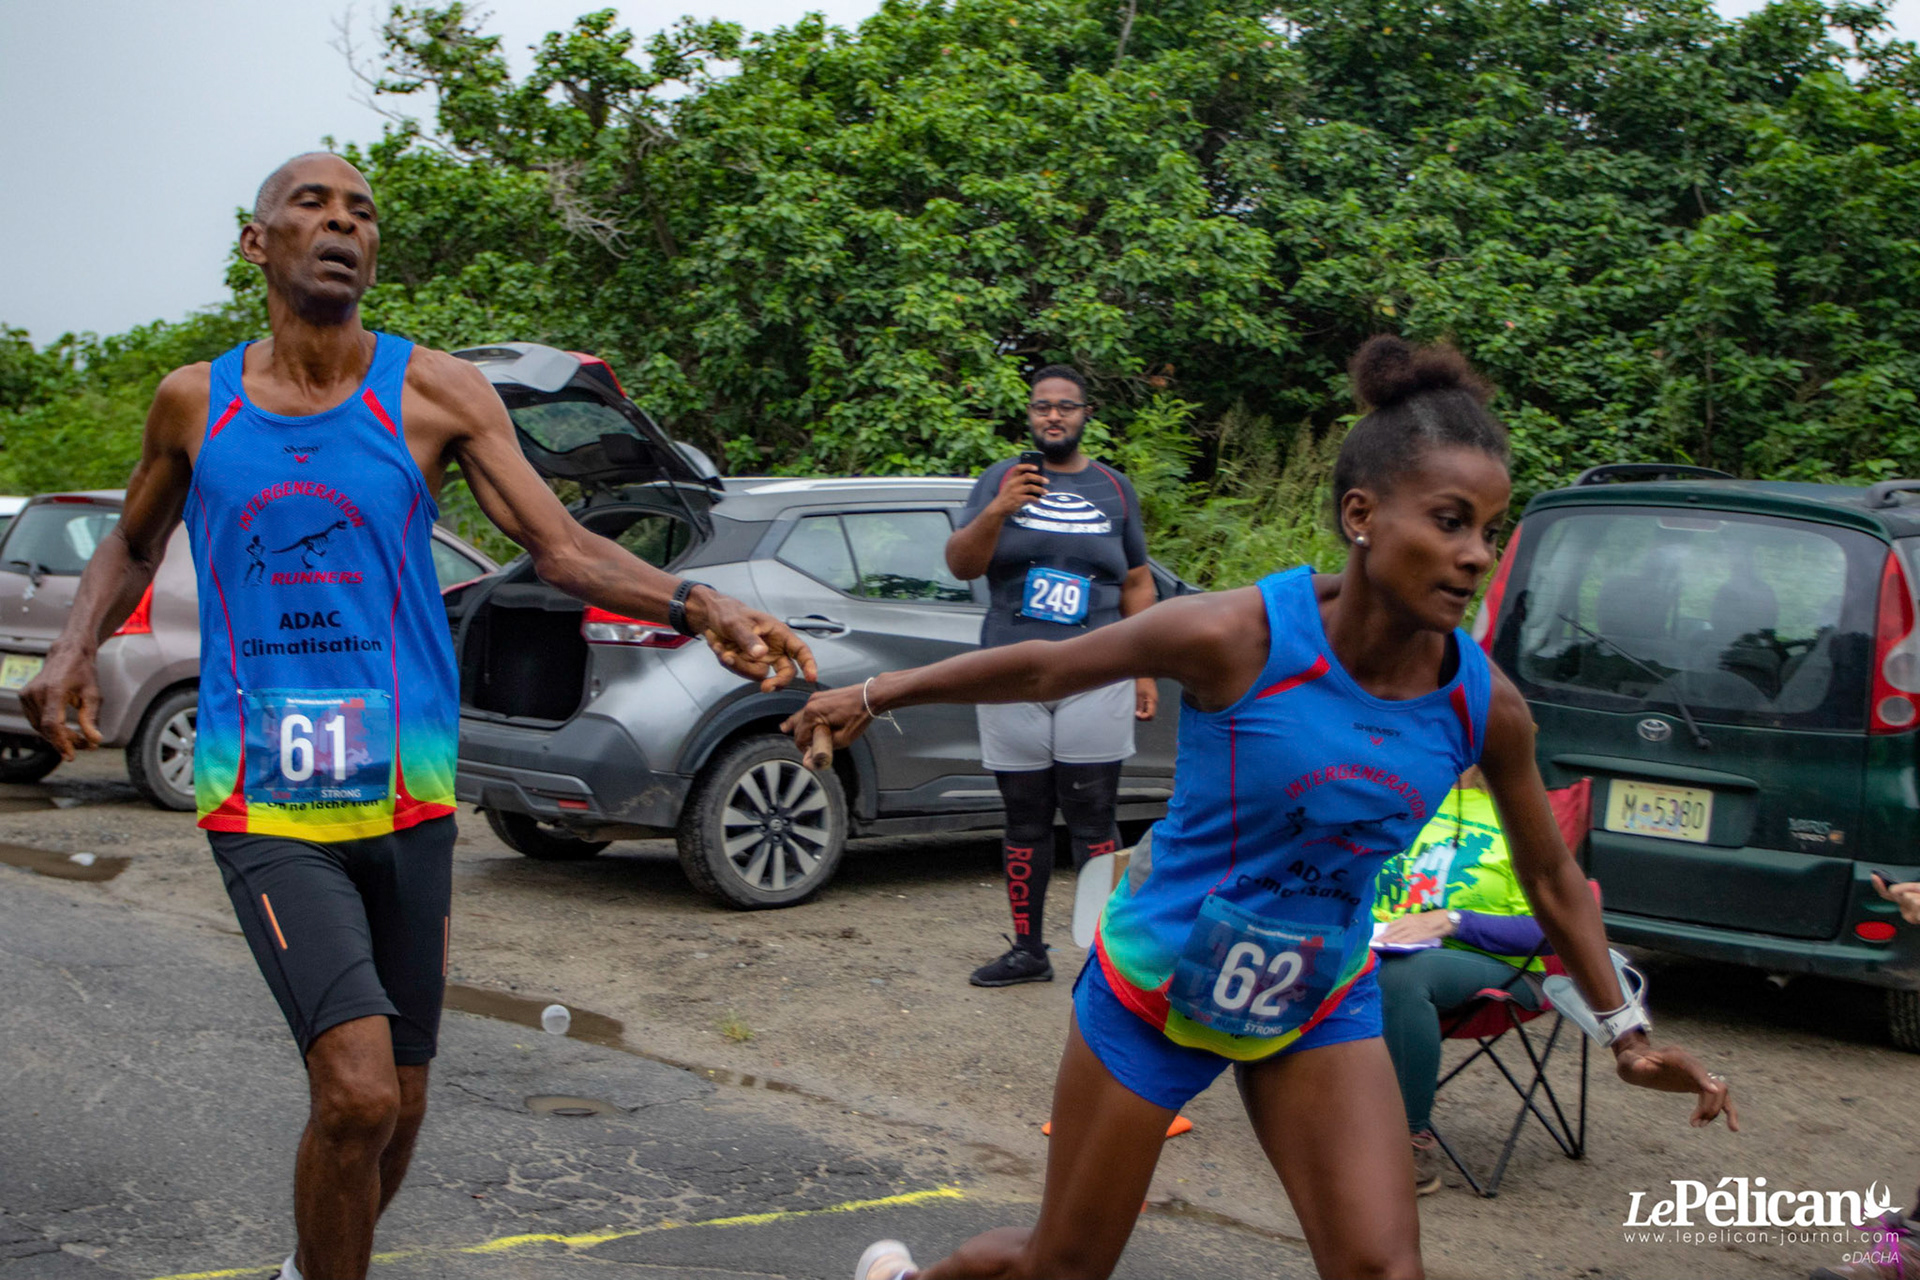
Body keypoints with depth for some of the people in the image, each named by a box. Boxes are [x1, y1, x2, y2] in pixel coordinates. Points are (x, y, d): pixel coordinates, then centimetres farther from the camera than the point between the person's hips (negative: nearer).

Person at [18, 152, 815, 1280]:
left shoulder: (436, 392, 0)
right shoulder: (195, 402, 5)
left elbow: (562, 544, -8)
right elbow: (134, 546, 22)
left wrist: (699, 607, -24)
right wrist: (76, 649, 2)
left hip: (407, 795, 2)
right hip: (265, 803, -1)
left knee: (397, 1109, 13)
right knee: (356, 1091, -20)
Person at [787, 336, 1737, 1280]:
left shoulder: (1484, 706, -15)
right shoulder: (1238, 636, -27)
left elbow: (1549, 877, 3)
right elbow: (1046, 669, -10)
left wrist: (1624, 1031, 9)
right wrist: (873, 696, -2)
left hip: (1320, 1008, 3)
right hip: (1154, 987, -3)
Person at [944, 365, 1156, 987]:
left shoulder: (1113, 488, 13)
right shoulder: (1001, 479, 8)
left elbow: (1136, 585, 15)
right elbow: (961, 565, -2)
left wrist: (1145, 671, 9)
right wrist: (997, 511, -20)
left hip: (1095, 680, 0)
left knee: (1092, 820, -4)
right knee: (1025, 823, 7)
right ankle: (1028, 949, 16)